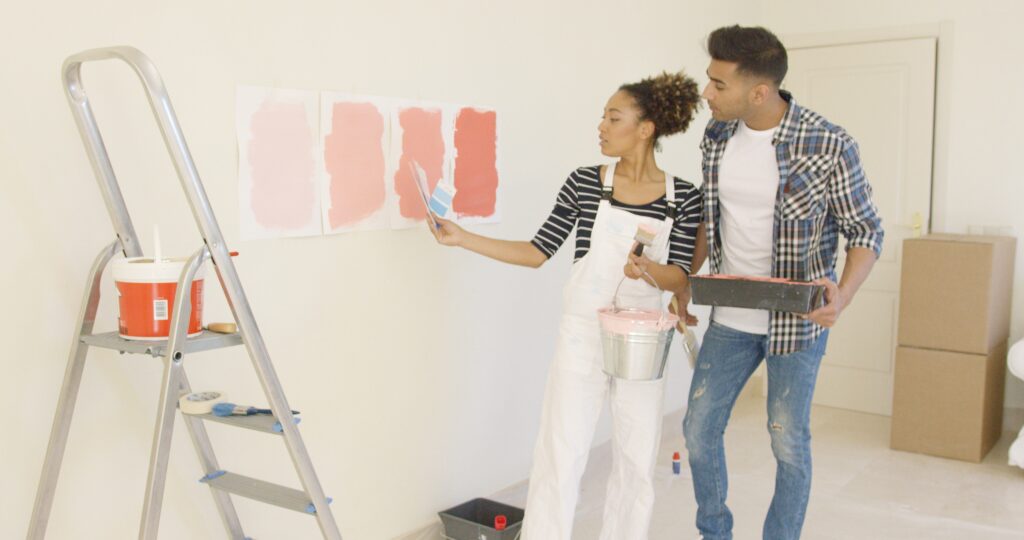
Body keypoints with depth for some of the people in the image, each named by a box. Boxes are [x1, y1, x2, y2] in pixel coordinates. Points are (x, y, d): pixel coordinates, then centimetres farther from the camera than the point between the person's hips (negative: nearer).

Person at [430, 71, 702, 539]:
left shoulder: (684, 198, -2)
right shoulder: (584, 183, -3)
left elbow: (680, 277, -4)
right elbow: (538, 252, 0)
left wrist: (648, 269, -27)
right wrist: (462, 238, -7)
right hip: (582, 336, -1)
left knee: (637, 461, 11)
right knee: (560, 455, 0)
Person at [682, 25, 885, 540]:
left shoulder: (829, 145, -17)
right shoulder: (716, 135, -2)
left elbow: (866, 231, -9)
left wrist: (843, 293, -26)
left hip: (796, 321, -5)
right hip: (729, 318, 5)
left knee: (789, 444, 7)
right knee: (699, 429, 10)